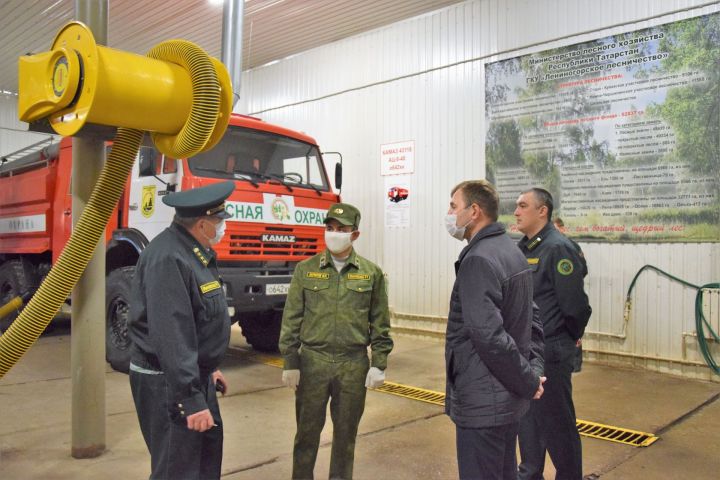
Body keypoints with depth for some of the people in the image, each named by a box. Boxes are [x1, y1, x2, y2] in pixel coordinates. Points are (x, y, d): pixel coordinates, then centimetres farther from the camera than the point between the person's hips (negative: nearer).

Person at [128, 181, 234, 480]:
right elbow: (171, 335, -29)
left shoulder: (195, 251, 9)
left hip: (194, 373, 10)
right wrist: (191, 399, -28)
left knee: (208, 447, 21)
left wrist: (209, 366, 21)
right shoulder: (167, 258, -24)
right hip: (167, 381, -10)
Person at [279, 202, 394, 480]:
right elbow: (291, 319, 1)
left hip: (354, 364, 0)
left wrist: (379, 364, -1)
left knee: (346, 431, 13)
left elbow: (380, 324, 2)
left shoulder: (372, 273, 0)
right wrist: (290, 363, -2)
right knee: (307, 430, 10)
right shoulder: (305, 270, 0)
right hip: (312, 361, 0)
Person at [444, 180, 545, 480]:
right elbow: (532, 319, 13)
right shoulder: (512, 252, 10)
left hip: (482, 403, -9)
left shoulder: (478, 259, -20)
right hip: (508, 399, 9)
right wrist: (534, 371, 6)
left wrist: (528, 383, -15)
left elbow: (489, 337, -27)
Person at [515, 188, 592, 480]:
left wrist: (573, 337, -3)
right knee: (526, 416, 21)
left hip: (550, 352, -8)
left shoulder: (558, 248, -17)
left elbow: (574, 304, -18)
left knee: (557, 422, 5)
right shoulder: (523, 247, 8)